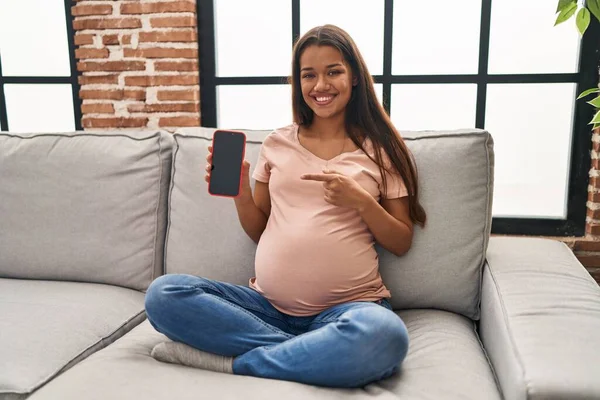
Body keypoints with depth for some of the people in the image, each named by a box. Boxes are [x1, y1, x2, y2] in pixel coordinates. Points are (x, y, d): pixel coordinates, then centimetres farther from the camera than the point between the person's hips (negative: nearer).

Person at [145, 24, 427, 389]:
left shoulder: (380, 149, 5)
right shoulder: (278, 143, 11)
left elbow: (401, 244, 5)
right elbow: (259, 231, 15)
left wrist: (360, 200, -12)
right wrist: (239, 188, -3)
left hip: (348, 307, -2)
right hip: (268, 304, 3)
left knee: (383, 336, -38)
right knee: (163, 294, -18)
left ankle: (228, 362, -18)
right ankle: (313, 354, -17)